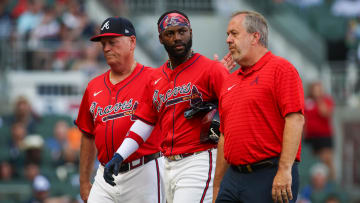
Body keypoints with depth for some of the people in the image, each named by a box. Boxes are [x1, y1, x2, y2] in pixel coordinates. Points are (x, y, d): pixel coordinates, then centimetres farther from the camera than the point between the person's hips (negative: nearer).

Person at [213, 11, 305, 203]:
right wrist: (217, 187, 19)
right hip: (233, 178, 7)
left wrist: (284, 171, -21)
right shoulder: (230, 81, 19)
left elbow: (295, 120, -13)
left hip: (271, 176, -7)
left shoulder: (281, 69, -4)